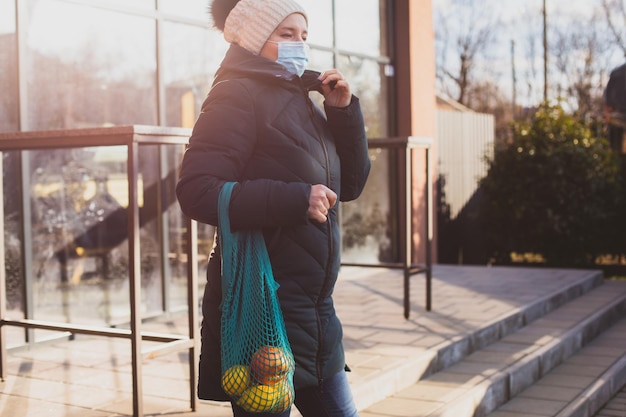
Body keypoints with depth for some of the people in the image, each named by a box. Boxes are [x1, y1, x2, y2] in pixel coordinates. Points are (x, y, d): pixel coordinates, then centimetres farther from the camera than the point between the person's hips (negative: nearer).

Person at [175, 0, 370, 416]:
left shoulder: (301, 99, 14)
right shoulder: (237, 94, -9)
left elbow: (350, 184, 14)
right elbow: (197, 191, -20)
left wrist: (344, 112, 2)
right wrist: (295, 199, -24)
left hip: (315, 307, 8)